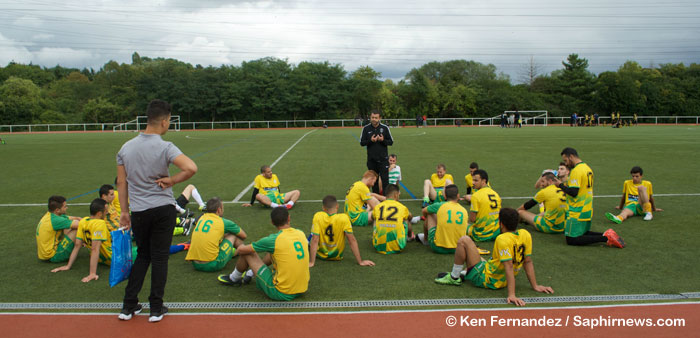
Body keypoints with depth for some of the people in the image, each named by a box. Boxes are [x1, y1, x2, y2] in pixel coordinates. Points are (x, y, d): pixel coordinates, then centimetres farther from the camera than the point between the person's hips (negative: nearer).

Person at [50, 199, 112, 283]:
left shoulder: (83, 222, -4)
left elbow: (77, 246, -2)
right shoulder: (100, 223, -27)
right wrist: (93, 273, -35)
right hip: (111, 259, -8)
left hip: (101, 259, 8)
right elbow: (95, 249, -33)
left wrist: (68, 266, 4)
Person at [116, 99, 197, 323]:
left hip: (138, 211, 4)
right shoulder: (165, 147, -13)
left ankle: (128, 306, 21)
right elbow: (191, 168, -28)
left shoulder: (126, 147, 3)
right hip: (163, 209, -4)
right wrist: (172, 181, -12)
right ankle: (156, 309, 15)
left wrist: (124, 211, 13)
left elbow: (121, 182, 6)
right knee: (160, 258, 7)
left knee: (142, 256, 19)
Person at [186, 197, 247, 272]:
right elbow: (243, 236, 15)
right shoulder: (223, 222, -1)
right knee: (233, 235, 12)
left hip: (195, 264, 6)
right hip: (212, 265, -6)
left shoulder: (201, 218, 12)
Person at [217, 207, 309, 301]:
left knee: (247, 253, 5)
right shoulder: (301, 233, -1)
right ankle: (250, 273, 44)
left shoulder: (274, 240, -16)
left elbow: (242, 249, -5)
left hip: (281, 293, -6)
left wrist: (237, 251, 18)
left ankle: (233, 279, 33)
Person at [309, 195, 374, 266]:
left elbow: (315, 240, -24)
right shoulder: (344, 218, -22)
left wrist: (311, 262, -20)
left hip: (320, 255, -1)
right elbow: (352, 240, -20)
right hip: (337, 257, 1)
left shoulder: (317, 217, -21)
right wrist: (360, 262, -15)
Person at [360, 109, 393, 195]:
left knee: (385, 179, -6)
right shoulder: (366, 128, 2)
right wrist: (370, 141, -15)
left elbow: (391, 142, 3)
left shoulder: (385, 128, -1)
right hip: (371, 159, 2)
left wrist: (383, 140, -17)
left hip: (383, 159, -2)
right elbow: (362, 143, 3)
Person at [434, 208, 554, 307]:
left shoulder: (503, 239, -27)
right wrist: (535, 286, 4)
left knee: (464, 240, -10)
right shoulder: (525, 235, -6)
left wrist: (511, 295, -35)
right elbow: (528, 262, -2)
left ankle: (454, 278, 0)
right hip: (502, 281, 9)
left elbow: (509, 267, -32)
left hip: (485, 279, -9)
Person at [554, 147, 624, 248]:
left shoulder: (576, 170, -18)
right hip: (588, 210, 10)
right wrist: (566, 186, 13)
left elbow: (573, 192, -24)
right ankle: (608, 235, 3)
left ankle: (605, 238, -14)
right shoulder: (587, 168, 13)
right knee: (583, 233, 23)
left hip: (578, 212, -10)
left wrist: (561, 185, -10)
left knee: (571, 240, -6)